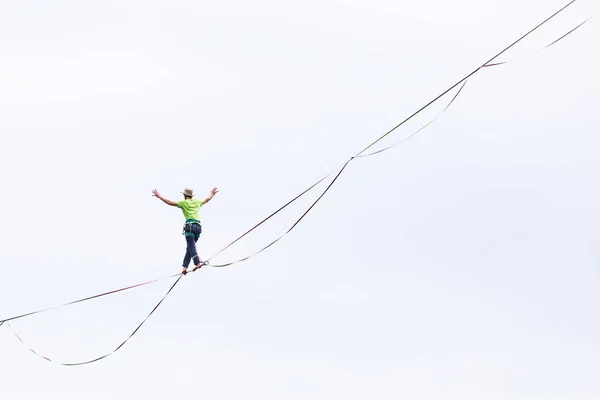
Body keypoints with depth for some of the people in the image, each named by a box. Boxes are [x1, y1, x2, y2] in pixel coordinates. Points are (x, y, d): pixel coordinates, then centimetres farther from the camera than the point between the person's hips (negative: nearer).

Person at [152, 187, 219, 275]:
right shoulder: (197, 202, 21)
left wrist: (158, 196, 13)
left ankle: (198, 263, -31)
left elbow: (170, 202, 4)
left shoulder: (184, 203, 7)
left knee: (191, 246, -11)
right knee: (190, 247, 10)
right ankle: (185, 267, 4)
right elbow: (207, 200, 40)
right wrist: (212, 194, 60)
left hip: (189, 225, -5)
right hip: (198, 226, 5)